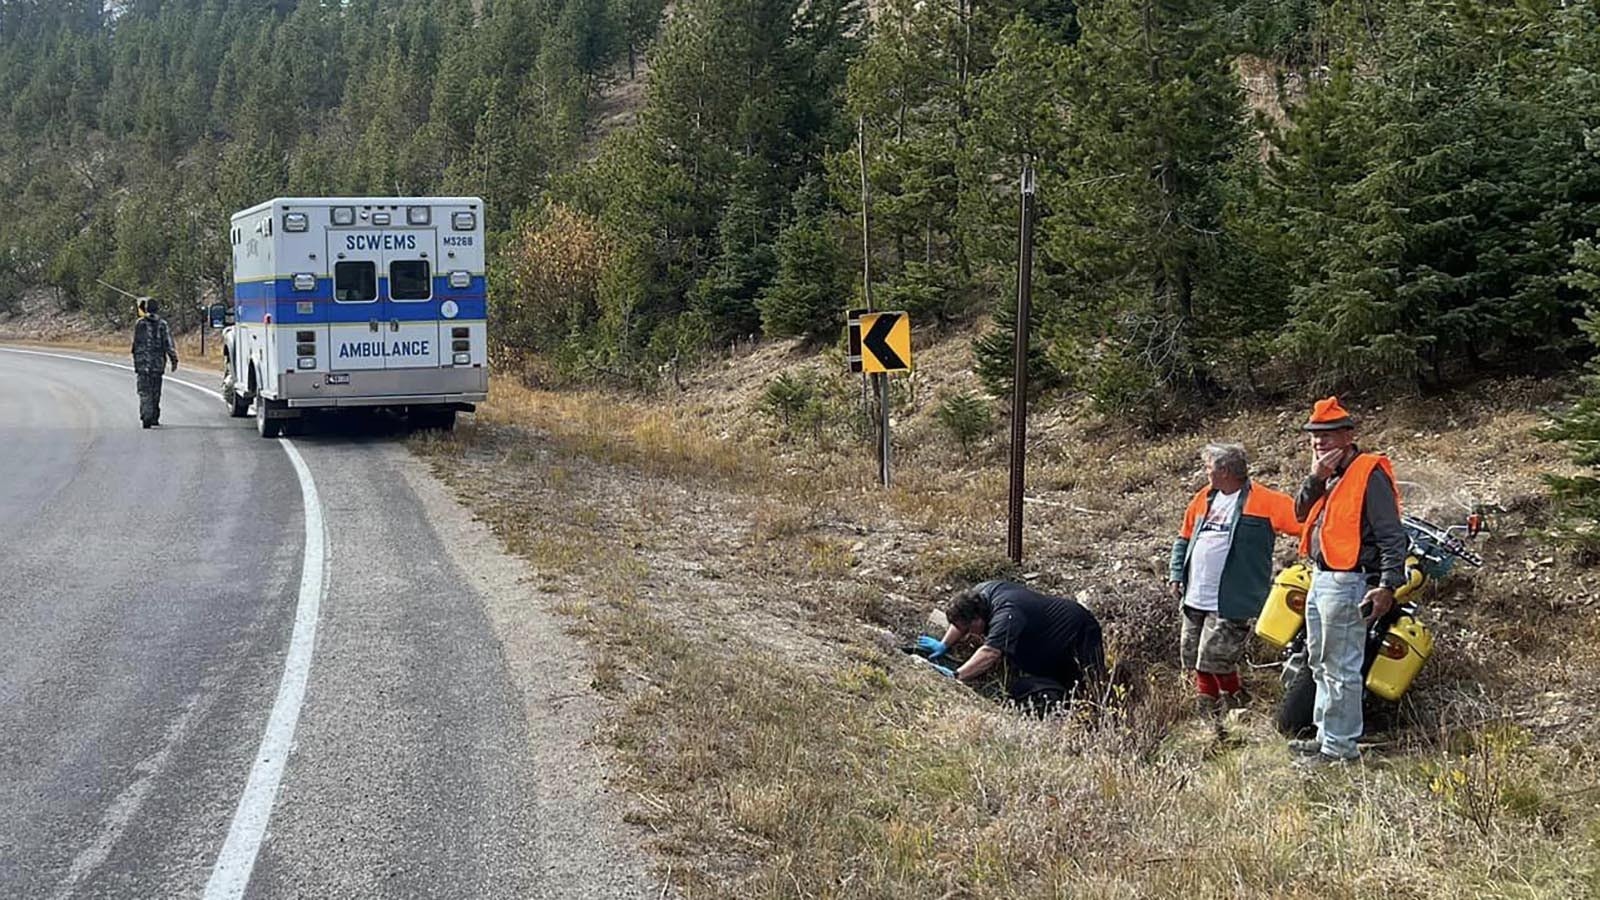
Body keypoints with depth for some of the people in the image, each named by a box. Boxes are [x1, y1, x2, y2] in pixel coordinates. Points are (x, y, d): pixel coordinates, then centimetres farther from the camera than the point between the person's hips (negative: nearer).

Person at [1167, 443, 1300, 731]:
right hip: (1194, 600, 7)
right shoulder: (1204, 498, 13)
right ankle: (1207, 719, 25)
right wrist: (1176, 574, 12)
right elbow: (1184, 538, 20)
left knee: (1216, 664, -10)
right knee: (1196, 663, 11)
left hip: (1231, 605, -7)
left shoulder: (1263, 501, -7)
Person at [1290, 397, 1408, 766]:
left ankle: (1340, 746, 1)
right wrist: (1316, 477, -8)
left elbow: (1392, 535, -17)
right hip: (1320, 578, 10)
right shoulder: (1328, 473, 14)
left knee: (1341, 669, -5)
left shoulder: (1369, 473, -14)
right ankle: (1326, 736, 29)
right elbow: (1301, 512, 7)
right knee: (1320, 663, 18)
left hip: (1346, 582, -10)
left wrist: (1388, 585, -24)